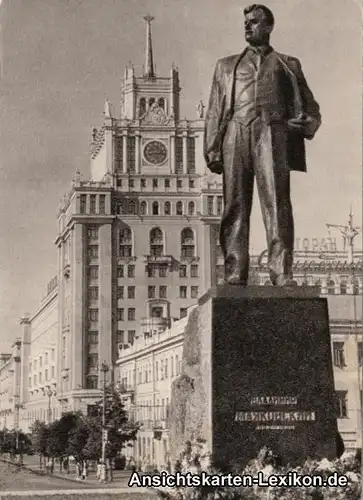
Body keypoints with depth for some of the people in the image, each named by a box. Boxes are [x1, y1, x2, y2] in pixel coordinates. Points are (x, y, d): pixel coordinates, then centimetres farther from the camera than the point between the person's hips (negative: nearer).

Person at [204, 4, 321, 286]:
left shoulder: (288, 64, 23)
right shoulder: (226, 66, 26)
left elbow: (311, 108, 21)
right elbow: (214, 111, 19)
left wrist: (306, 124, -3)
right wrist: (212, 149, 5)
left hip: (273, 134, -1)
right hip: (236, 135, 2)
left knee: (277, 205, -14)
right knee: (235, 208, -6)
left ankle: (282, 276, -20)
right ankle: (235, 277, -9)